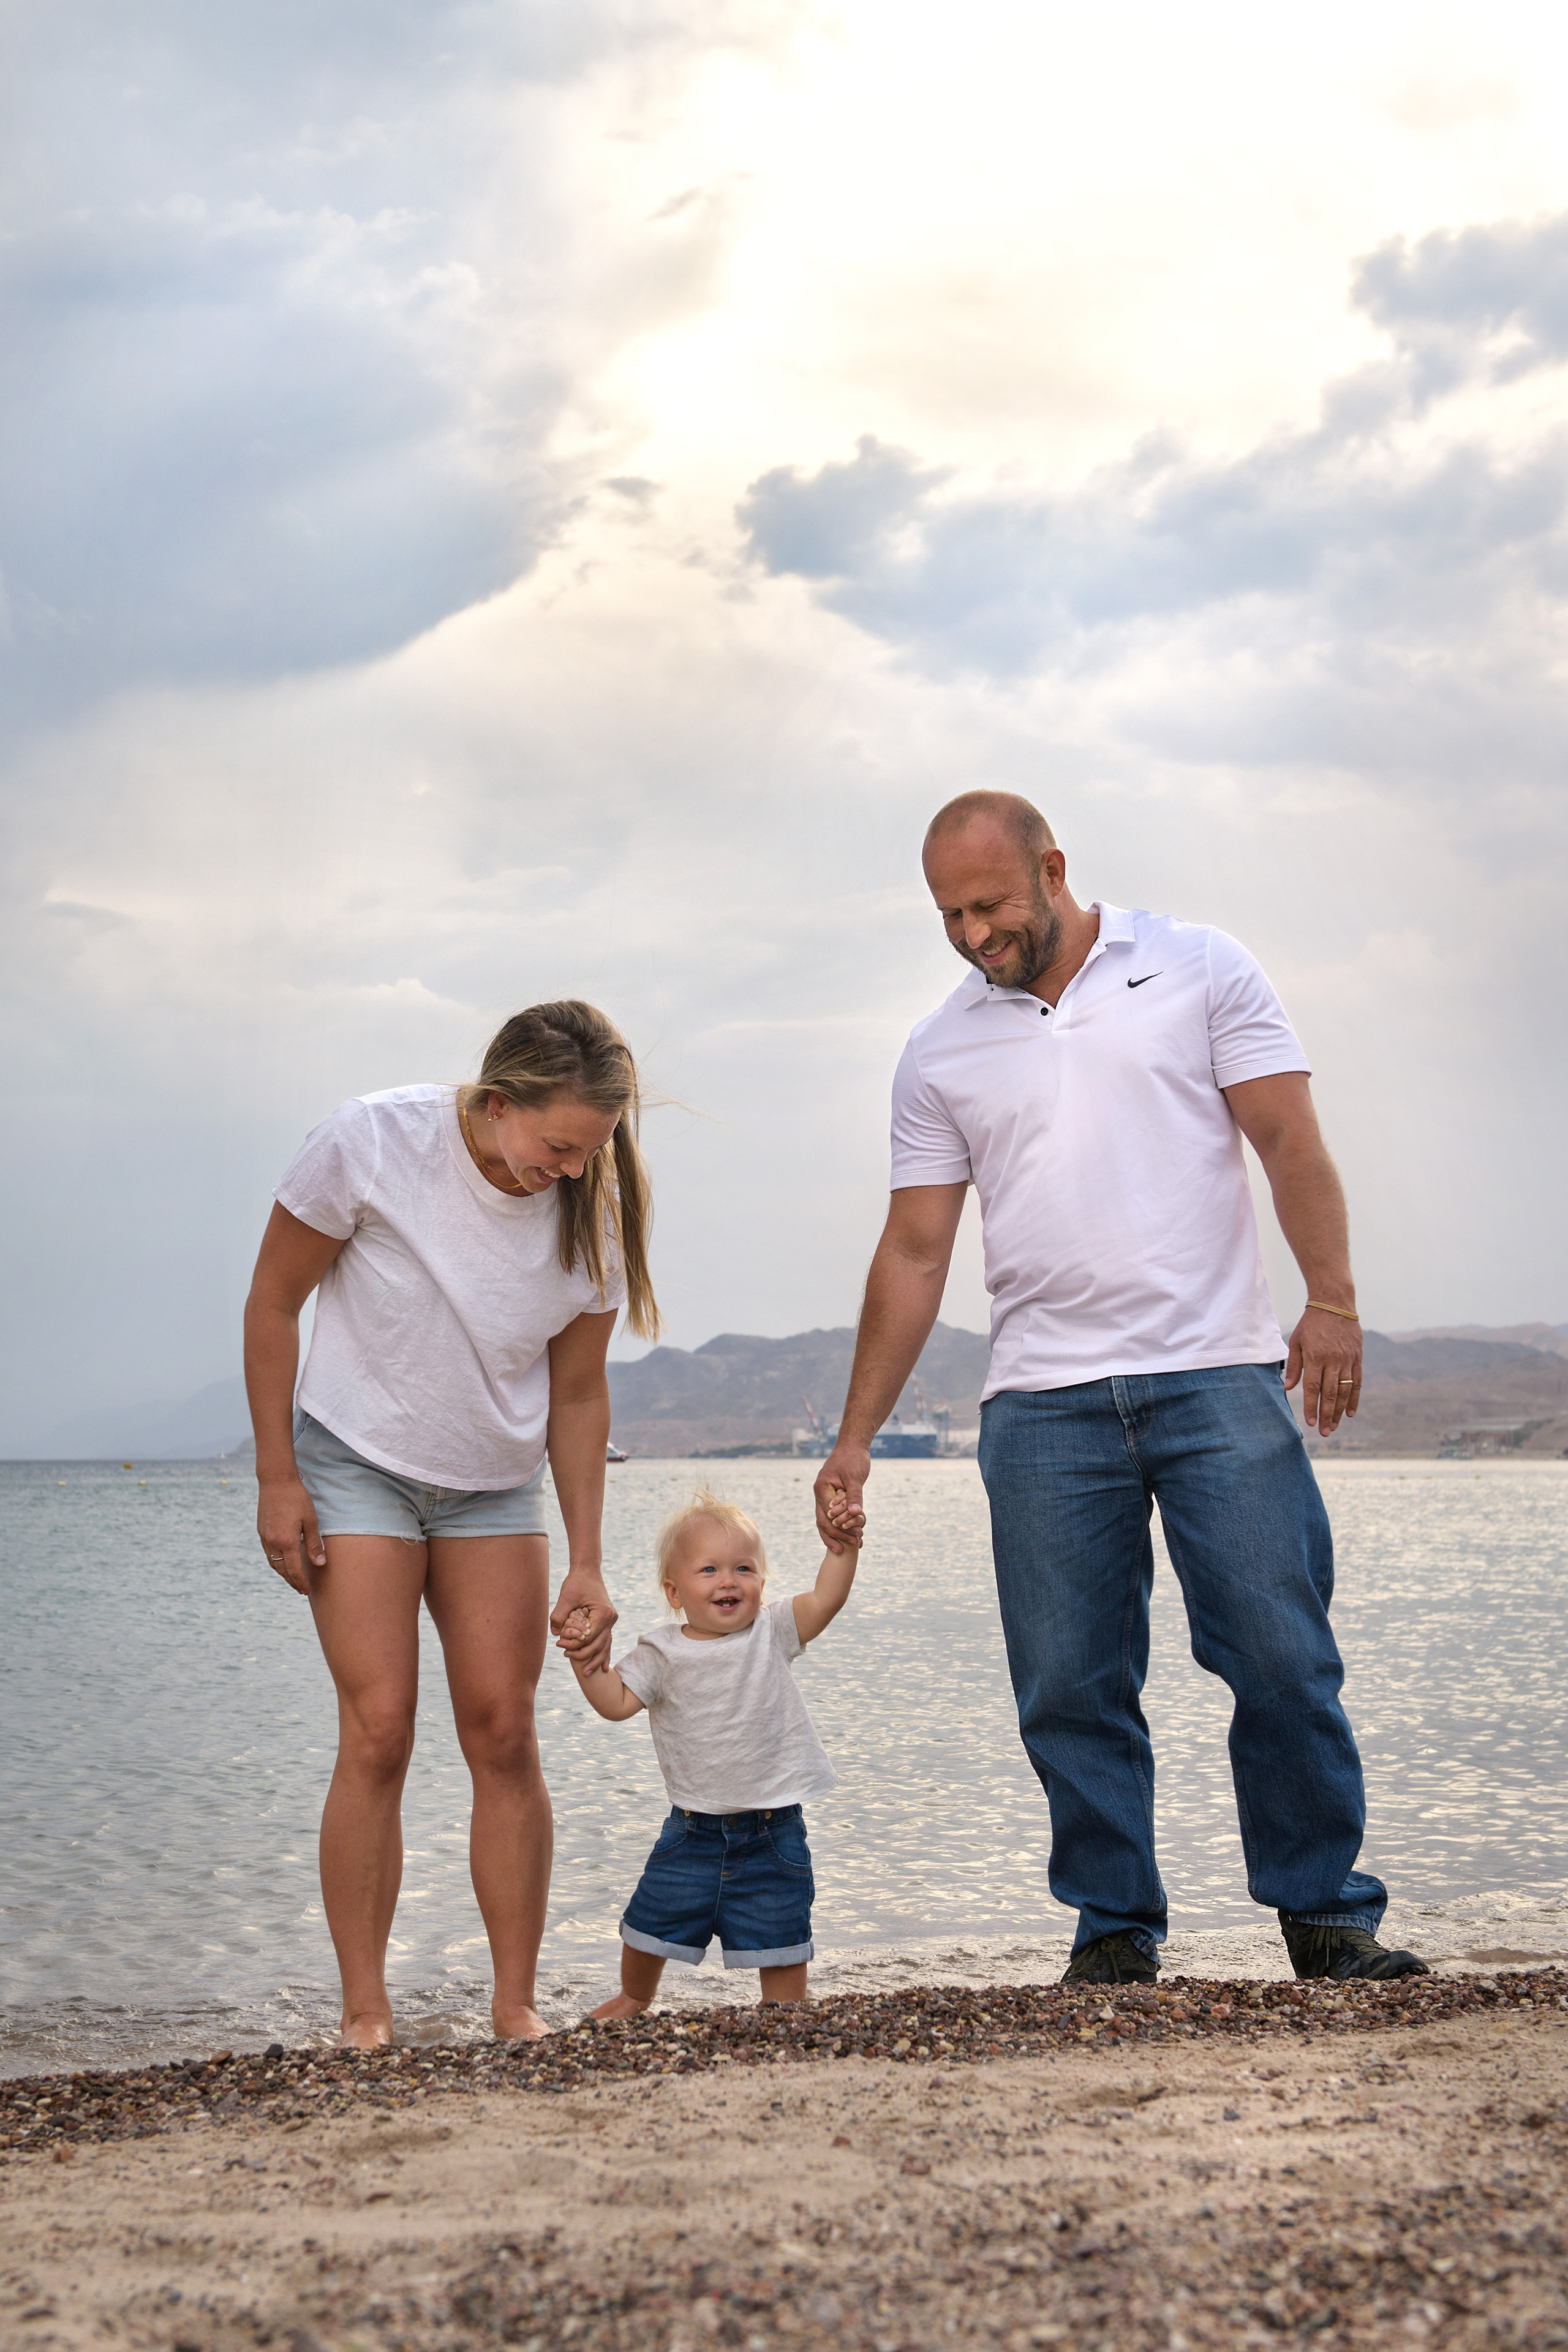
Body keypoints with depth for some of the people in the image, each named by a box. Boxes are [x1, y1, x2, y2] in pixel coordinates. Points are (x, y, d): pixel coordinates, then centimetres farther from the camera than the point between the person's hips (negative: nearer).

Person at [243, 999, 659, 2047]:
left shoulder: (594, 1207, -13)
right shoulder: (370, 1141, -23)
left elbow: (578, 1392, -2)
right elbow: (272, 1304, -10)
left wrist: (586, 1562, -3)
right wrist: (278, 1480, -10)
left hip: (496, 1487, 3)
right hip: (356, 1462, -3)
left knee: (505, 1733, -3)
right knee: (379, 1730, -11)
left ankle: (517, 2007, 7)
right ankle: (365, 2015, -1)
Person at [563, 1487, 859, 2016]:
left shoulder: (772, 1633, -4)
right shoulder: (664, 1654, -3)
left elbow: (826, 1599, -15)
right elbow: (617, 1702, -5)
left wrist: (842, 1549, -28)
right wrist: (590, 1667, -21)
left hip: (772, 1831, -1)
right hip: (694, 1828, 1)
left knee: (779, 1939, 2)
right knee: (650, 1922, 12)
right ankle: (635, 1997, 40)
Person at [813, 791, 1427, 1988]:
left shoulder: (1197, 967, 7)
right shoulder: (940, 1054, 13)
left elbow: (1290, 1139, 2)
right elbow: (914, 1253, 13)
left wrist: (1332, 1296, -12)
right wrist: (855, 1437, 8)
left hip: (1219, 1376, -2)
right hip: (1043, 1404, 2)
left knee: (1282, 1654, -5)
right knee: (1069, 1687, 1)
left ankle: (1327, 1912, 9)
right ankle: (1116, 1928, 13)